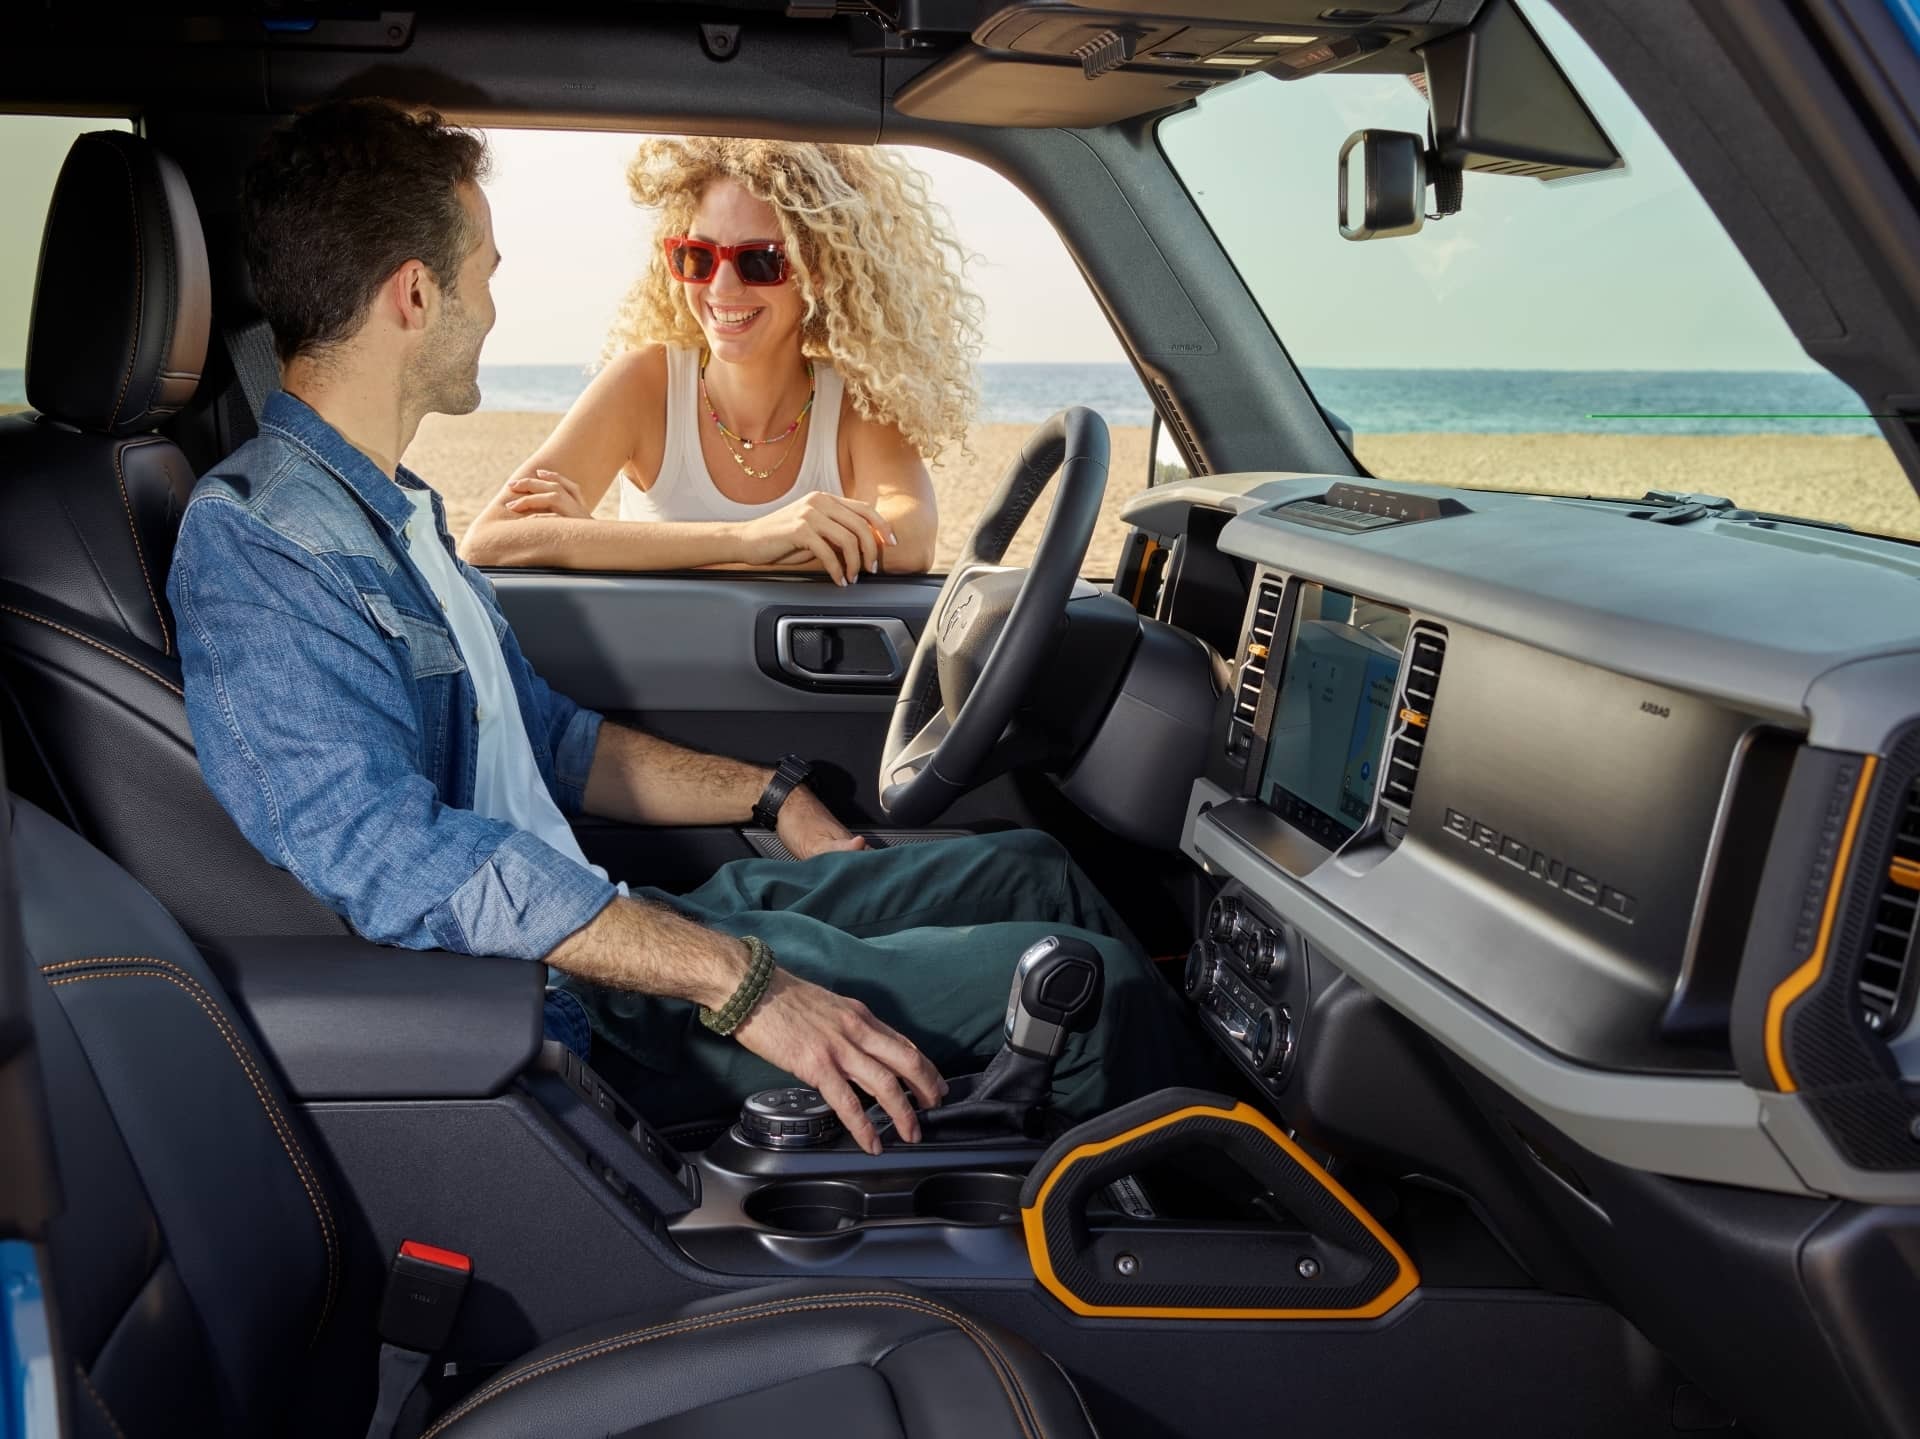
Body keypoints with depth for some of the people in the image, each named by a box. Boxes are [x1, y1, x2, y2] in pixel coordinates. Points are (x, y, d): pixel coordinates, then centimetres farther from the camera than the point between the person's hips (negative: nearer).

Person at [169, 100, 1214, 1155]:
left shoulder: (387, 512, 14)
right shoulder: (253, 545, -19)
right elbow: (398, 861, -30)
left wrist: (771, 798, 20)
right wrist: (738, 981, -32)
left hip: (586, 921, 10)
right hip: (559, 1011, -10)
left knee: (1030, 873, 10)